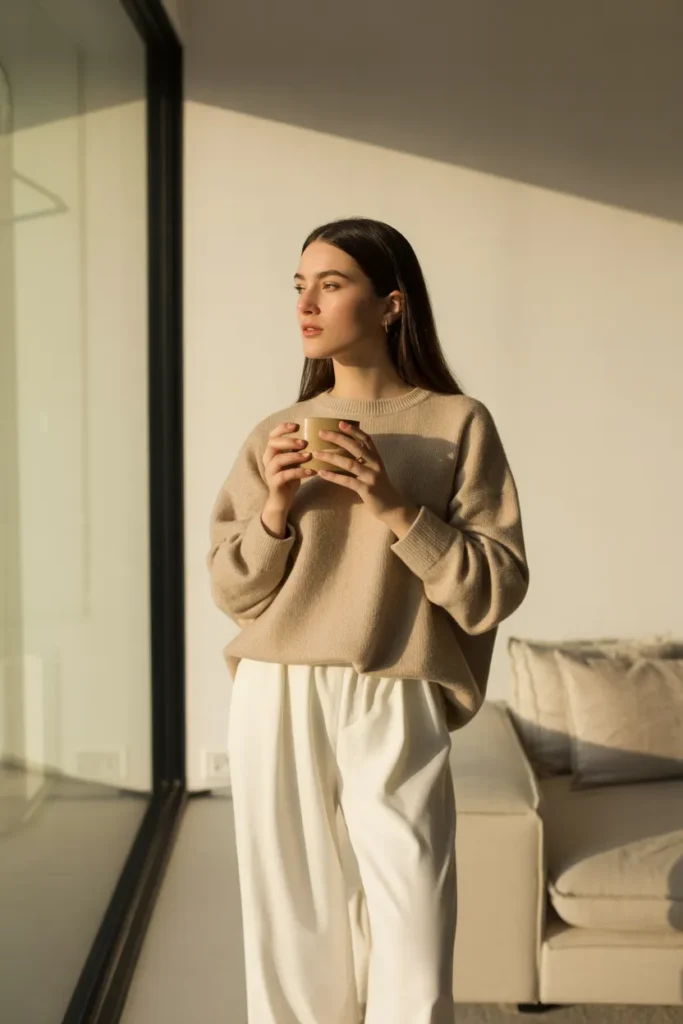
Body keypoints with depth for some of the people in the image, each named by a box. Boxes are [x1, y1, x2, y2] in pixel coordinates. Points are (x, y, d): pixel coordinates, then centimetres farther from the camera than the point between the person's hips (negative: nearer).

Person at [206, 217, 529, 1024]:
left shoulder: (457, 423, 1)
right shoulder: (276, 435, 10)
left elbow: (497, 589, -3)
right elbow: (232, 592, 9)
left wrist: (394, 508, -13)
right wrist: (276, 508, -7)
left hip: (394, 711, -2)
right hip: (276, 705, 3)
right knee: (291, 939, 9)